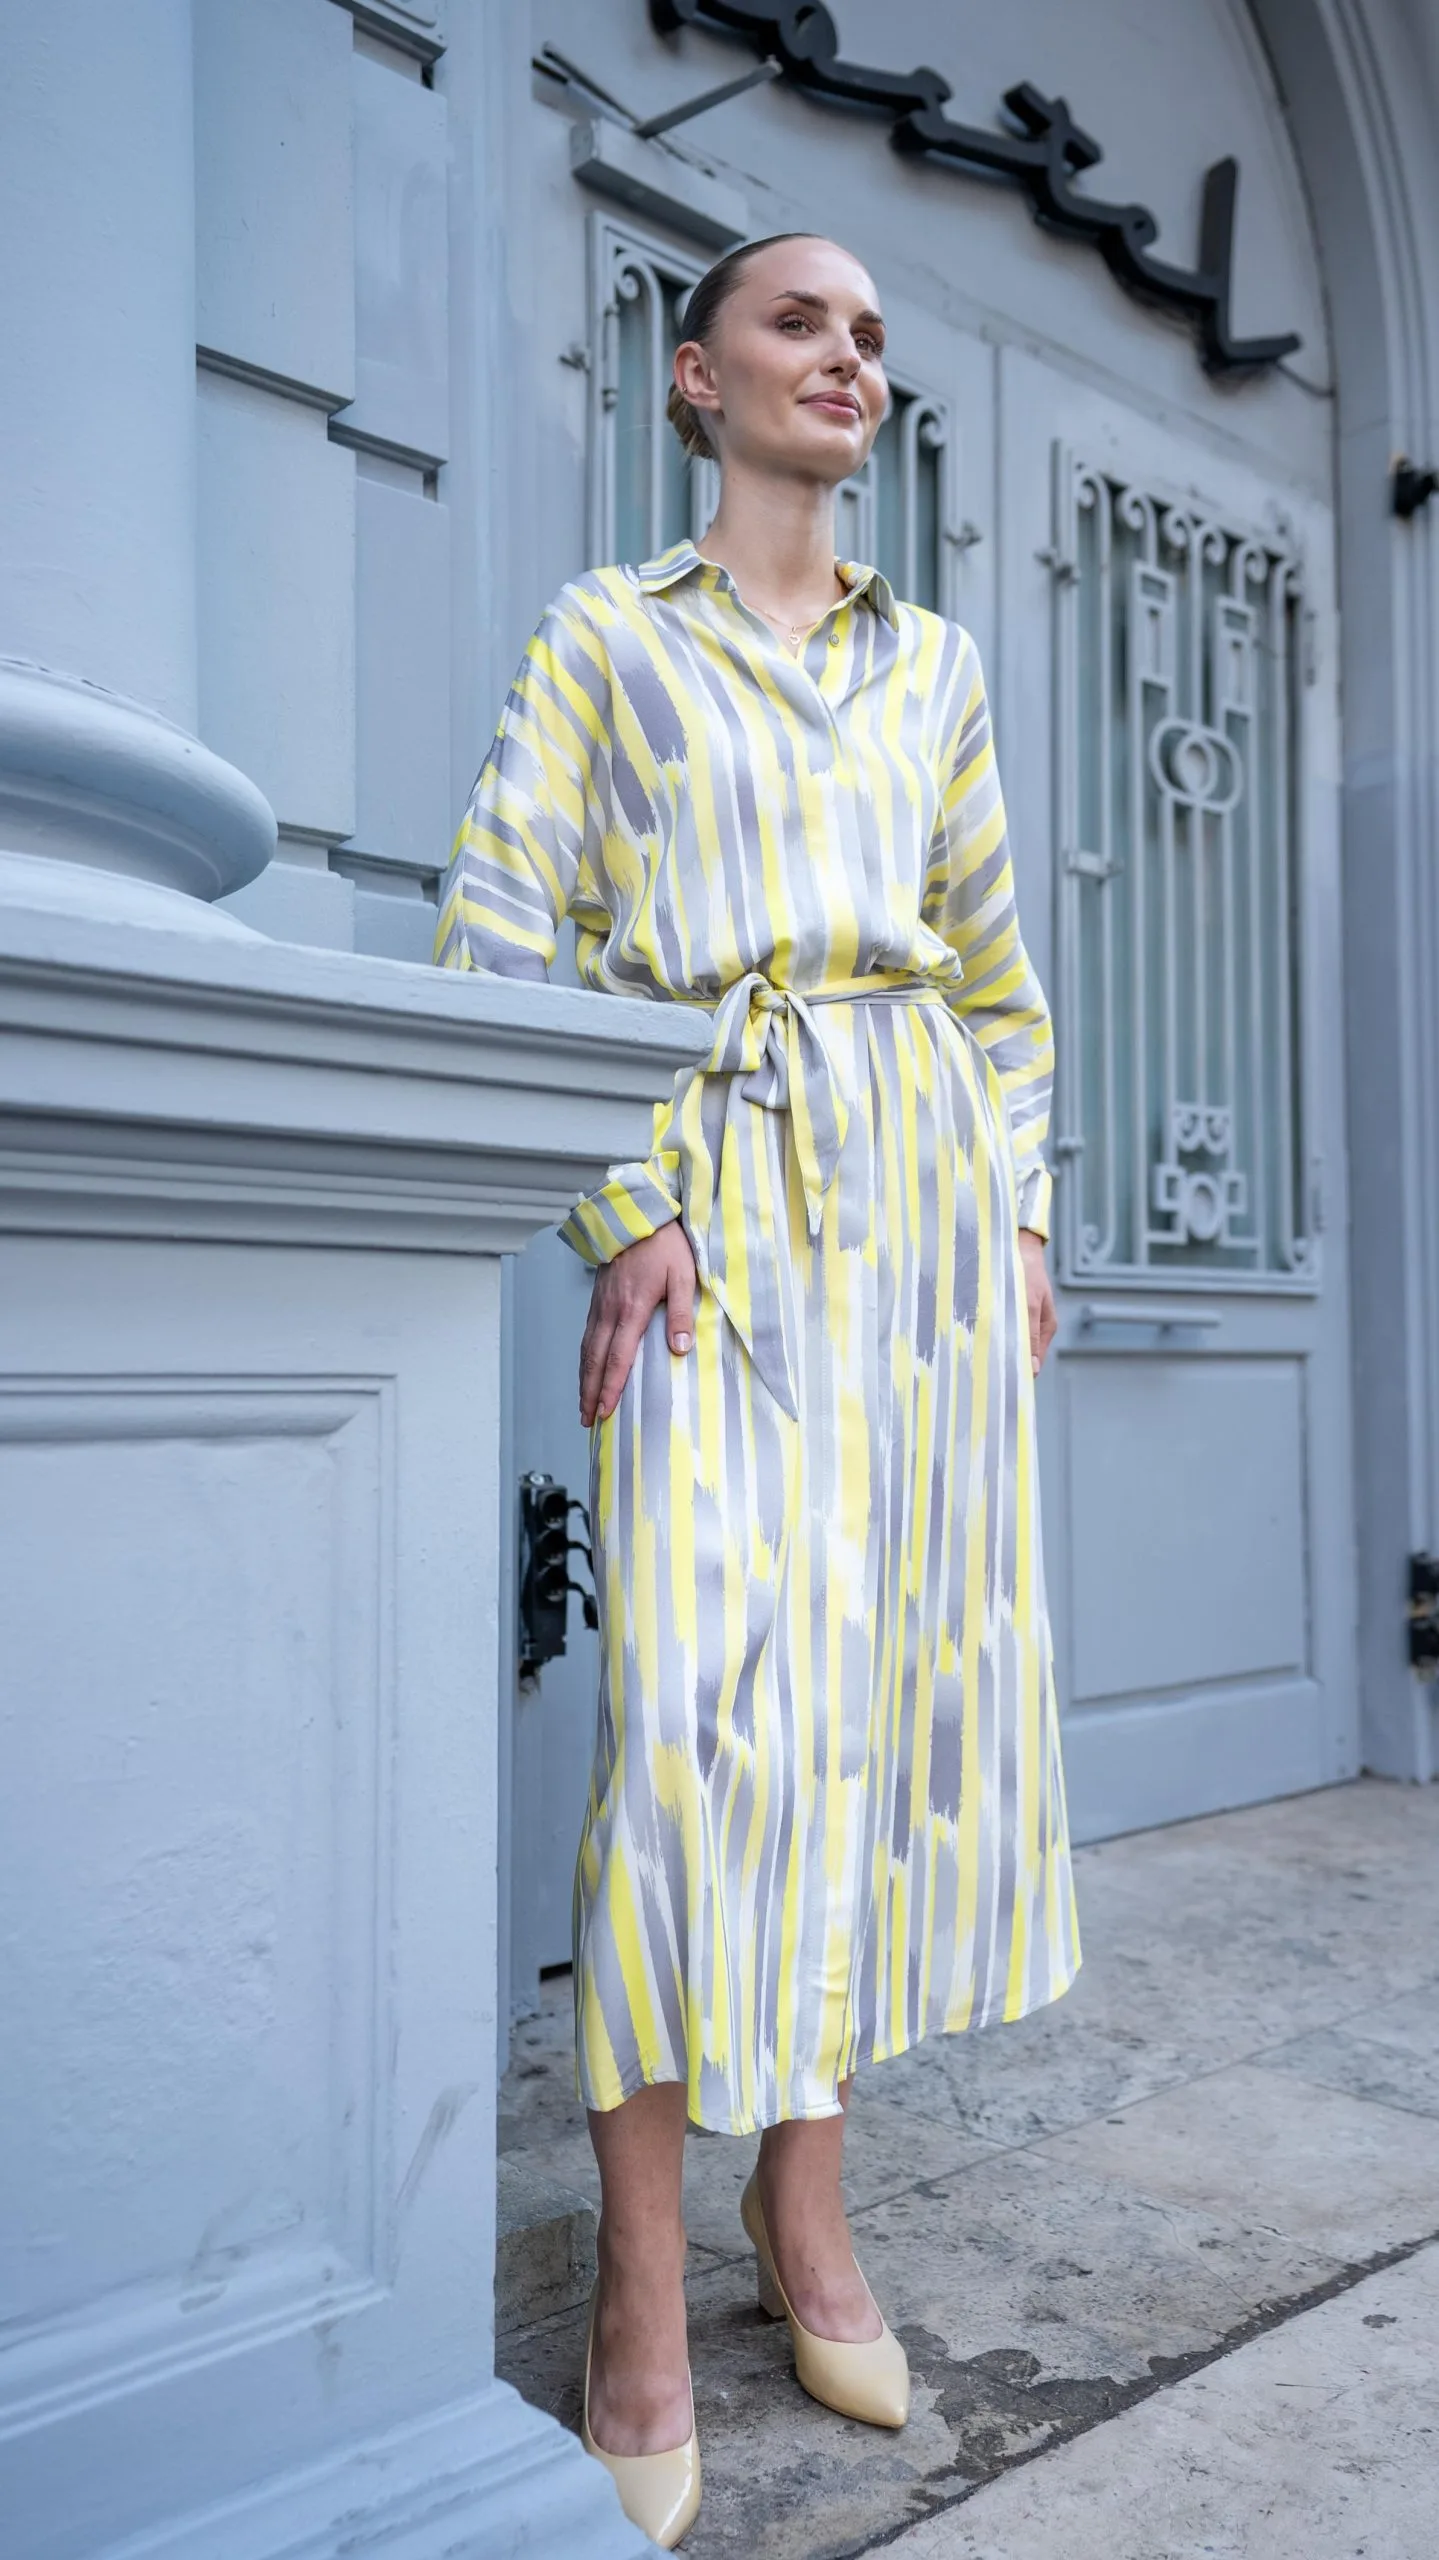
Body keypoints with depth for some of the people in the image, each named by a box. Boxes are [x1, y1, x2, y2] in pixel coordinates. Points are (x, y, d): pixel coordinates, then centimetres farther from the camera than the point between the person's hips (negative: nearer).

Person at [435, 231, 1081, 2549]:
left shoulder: (936, 663, 21)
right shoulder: (607, 634, 9)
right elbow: (499, 931, -2)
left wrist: (1022, 1207, 9)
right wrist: (618, 1212, -12)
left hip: (927, 1185, 5)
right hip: (722, 1185, -4)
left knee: (905, 1673, 3)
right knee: (707, 1702, -14)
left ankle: (806, 2207, 19)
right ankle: (642, 2298, 1)